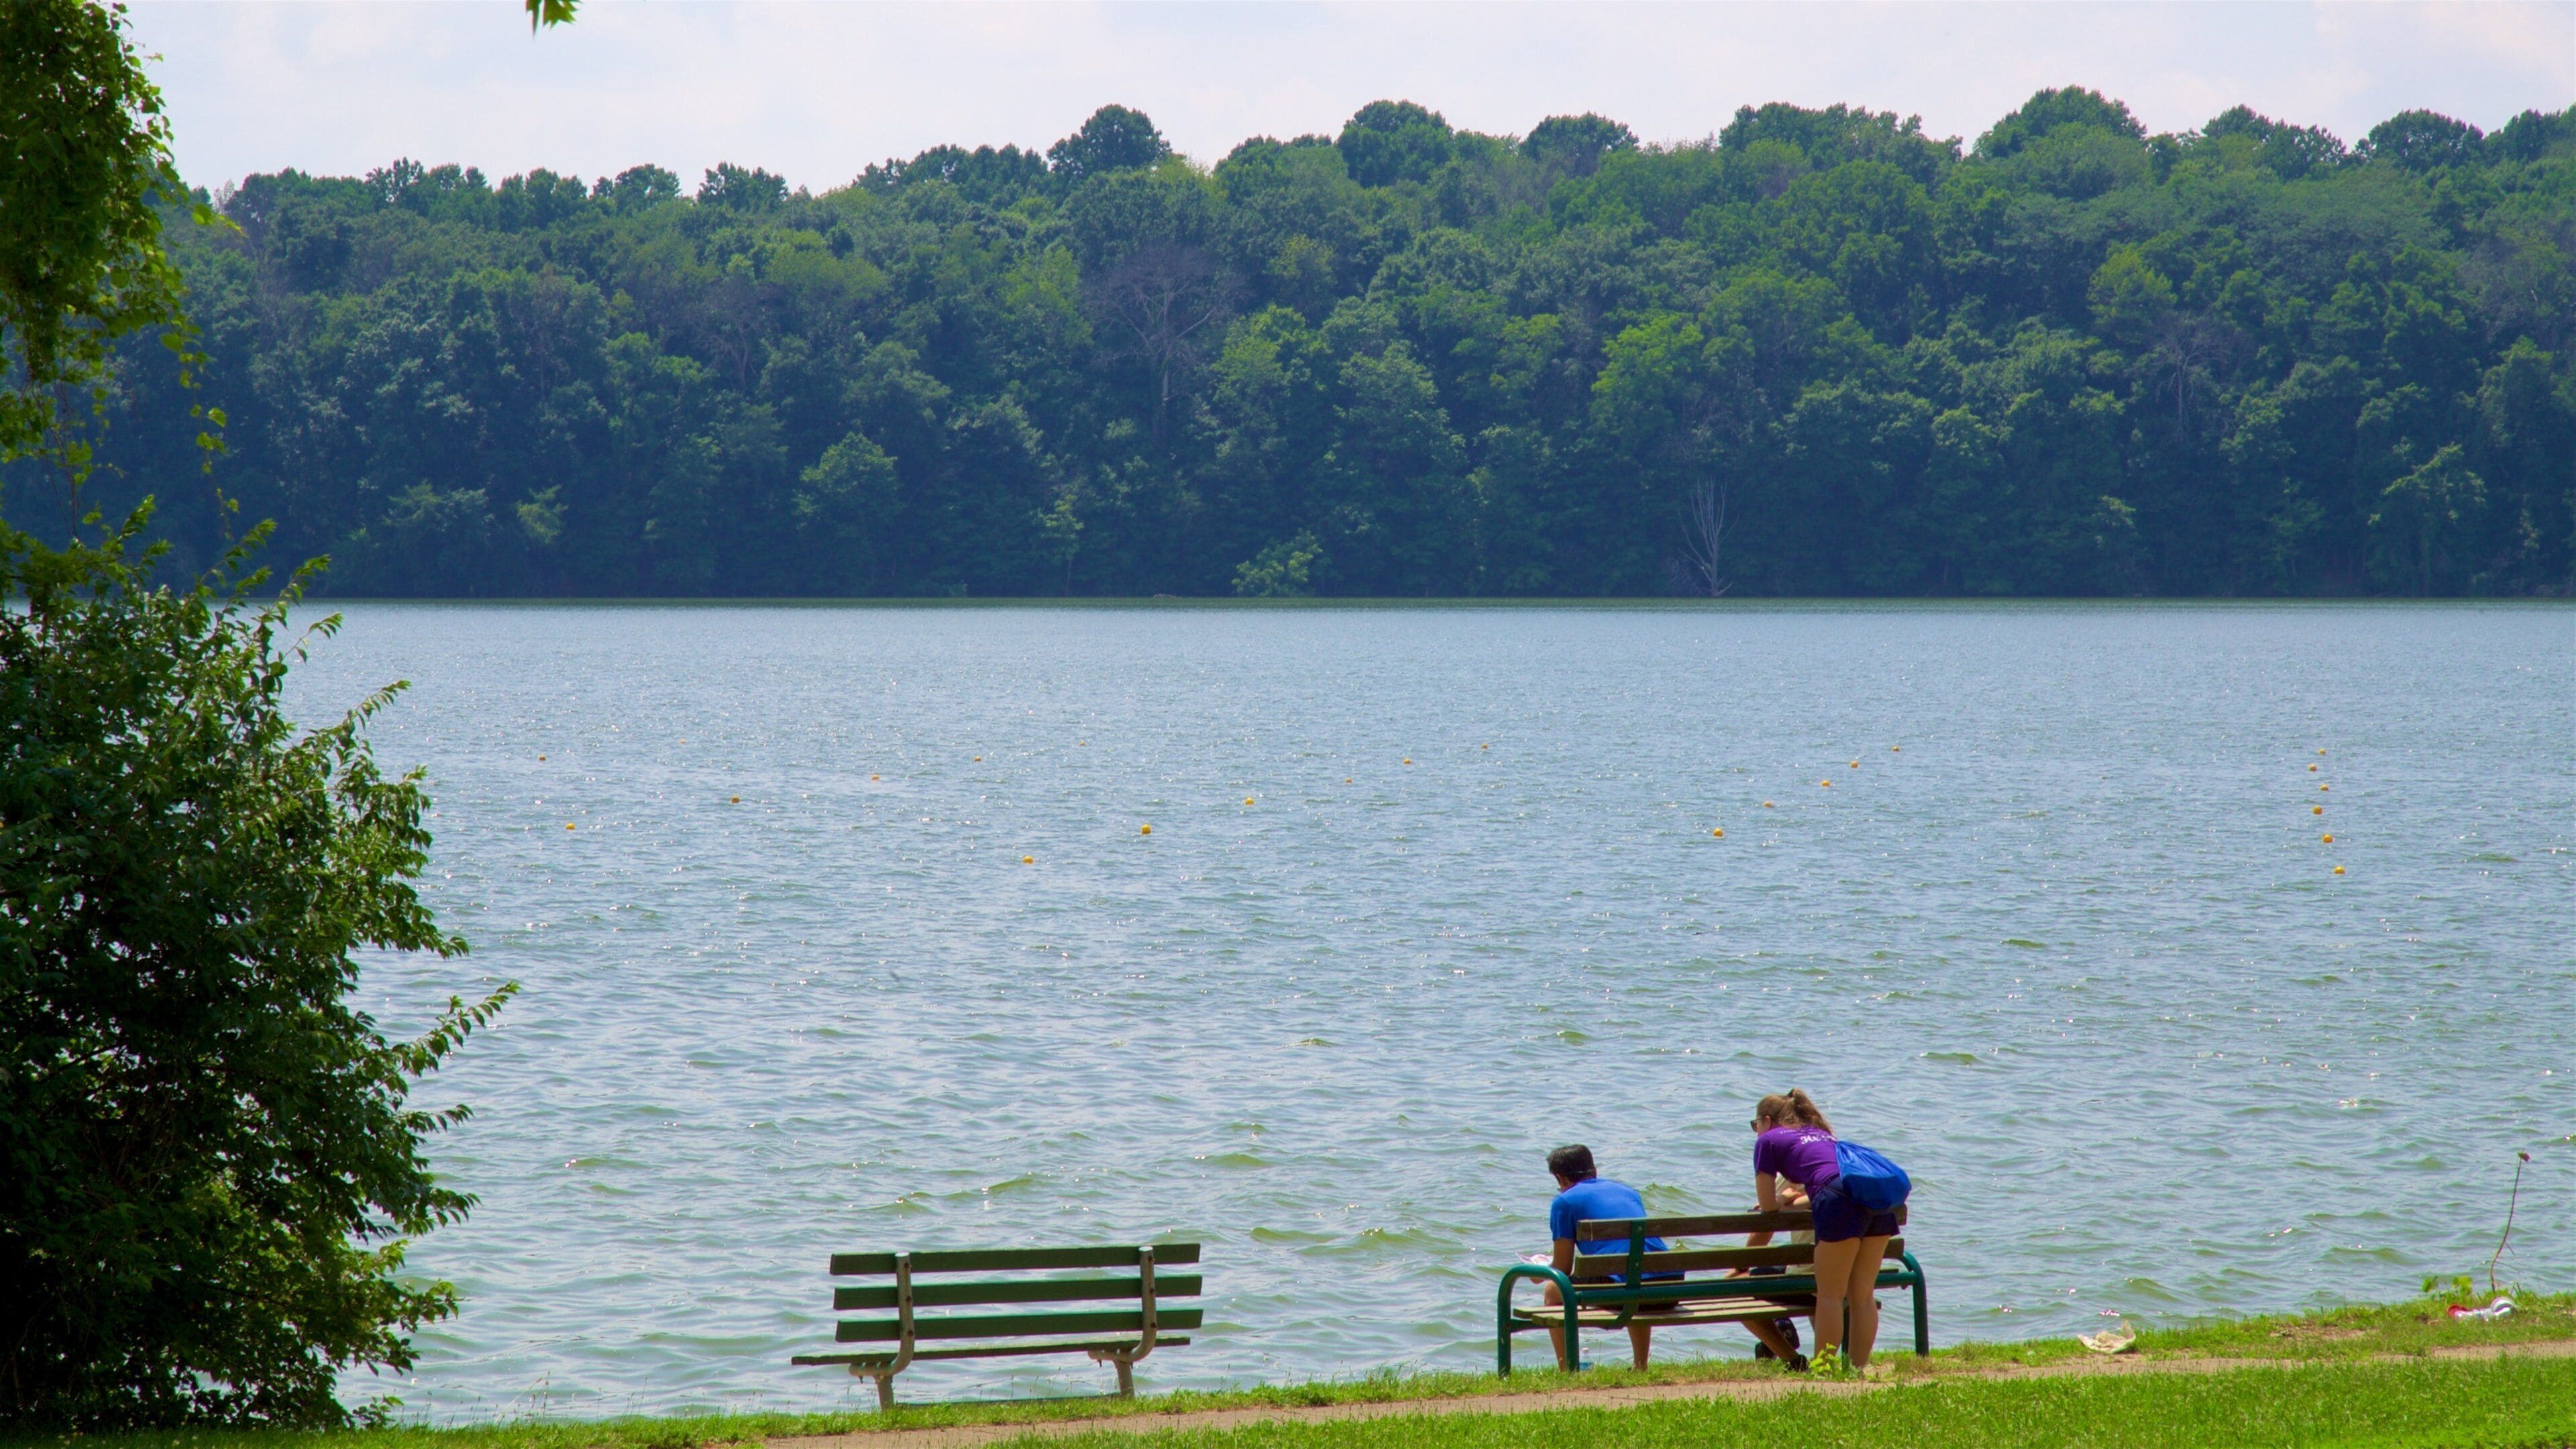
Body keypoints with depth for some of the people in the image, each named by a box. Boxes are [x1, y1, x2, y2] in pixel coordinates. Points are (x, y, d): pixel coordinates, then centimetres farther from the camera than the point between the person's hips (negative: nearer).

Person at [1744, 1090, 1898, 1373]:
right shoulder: (1820, 1133, 36)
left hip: (1841, 1198, -6)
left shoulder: (1768, 1140, 18)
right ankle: (1859, 1368, 11)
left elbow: (1768, 1210, 18)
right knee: (1863, 1295, 10)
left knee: (1830, 1295, 0)